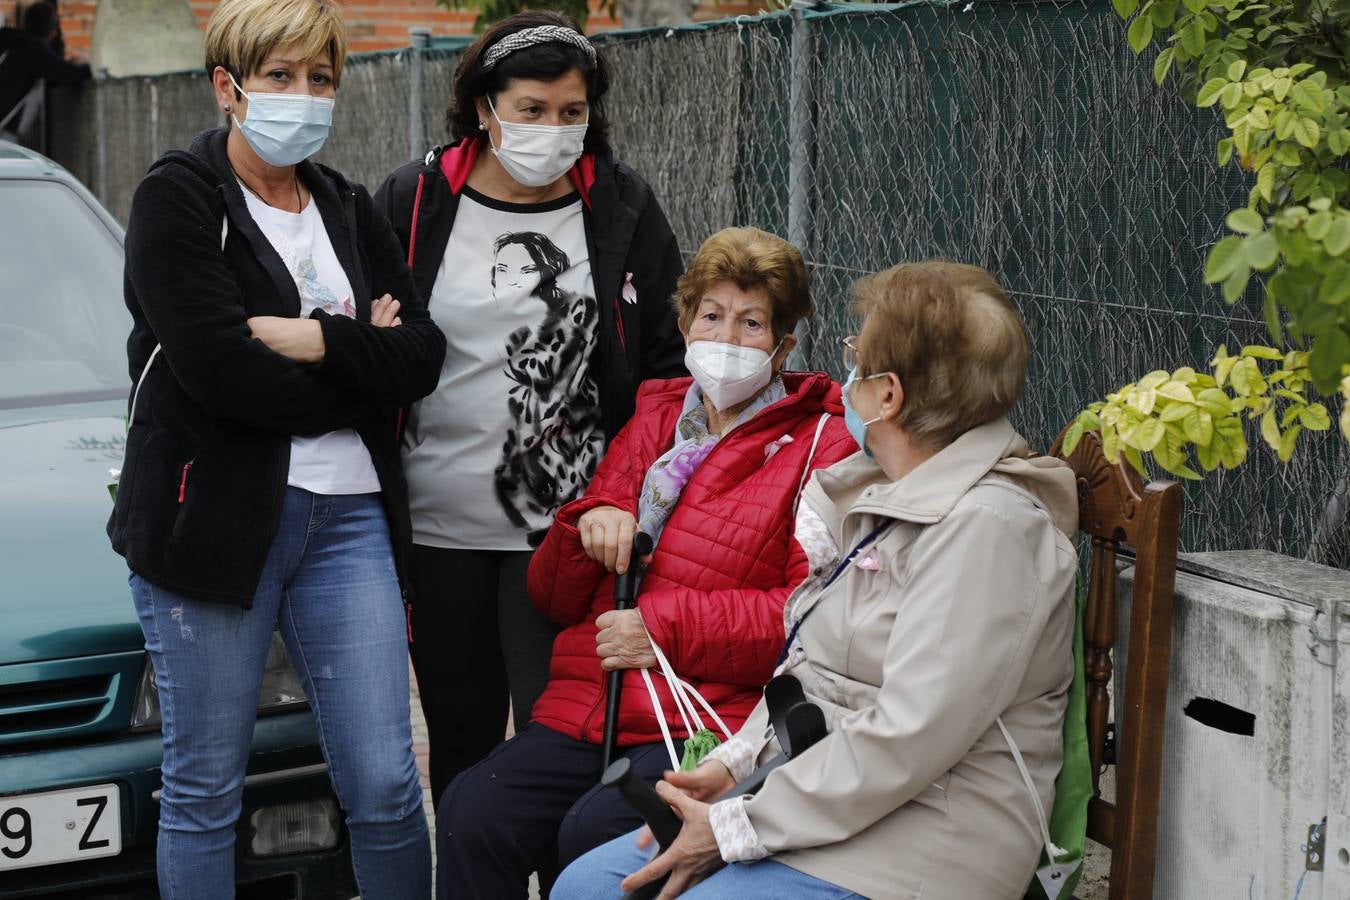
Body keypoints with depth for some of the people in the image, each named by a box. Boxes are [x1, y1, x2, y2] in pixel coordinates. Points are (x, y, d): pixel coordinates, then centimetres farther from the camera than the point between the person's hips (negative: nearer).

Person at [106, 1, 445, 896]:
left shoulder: (350, 210, 14)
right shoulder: (179, 199, -3)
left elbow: (423, 355, 2)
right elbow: (221, 371, -17)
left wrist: (319, 341, -14)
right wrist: (363, 360, -7)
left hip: (349, 518, 4)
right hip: (214, 513, -4)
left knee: (386, 784, 2)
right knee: (205, 788, 5)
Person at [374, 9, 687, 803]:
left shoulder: (623, 211, 3)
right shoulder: (413, 204, 3)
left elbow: (669, 364, 7)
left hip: (567, 528, -1)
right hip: (439, 528, 2)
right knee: (461, 738, 10)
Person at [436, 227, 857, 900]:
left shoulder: (822, 445, 5)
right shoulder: (650, 423, 21)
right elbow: (554, 598, 24)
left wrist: (668, 629, -11)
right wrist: (588, 525, 1)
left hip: (713, 717, -5)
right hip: (586, 708, 5)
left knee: (594, 833, -31)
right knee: (471, 812, -23)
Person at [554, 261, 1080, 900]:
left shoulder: (988, 525, -19)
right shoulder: (890, 498, 13)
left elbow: (906, 739, -24)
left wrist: (735, 828, -19)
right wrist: (733, 764, 5)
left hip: (912, 844, -9)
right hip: (823, 798, 10)